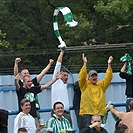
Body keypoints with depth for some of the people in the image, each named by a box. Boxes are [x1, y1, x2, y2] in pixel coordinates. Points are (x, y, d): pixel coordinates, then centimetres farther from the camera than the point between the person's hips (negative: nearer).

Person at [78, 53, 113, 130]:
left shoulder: (101, 85, 16)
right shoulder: (85, 85, 7)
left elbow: (108, 78, 8)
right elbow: (82, 77, -8)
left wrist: (109, 65, -2)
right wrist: (85, 64, -15)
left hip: (99, 112, 3)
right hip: (87, 112, -3)